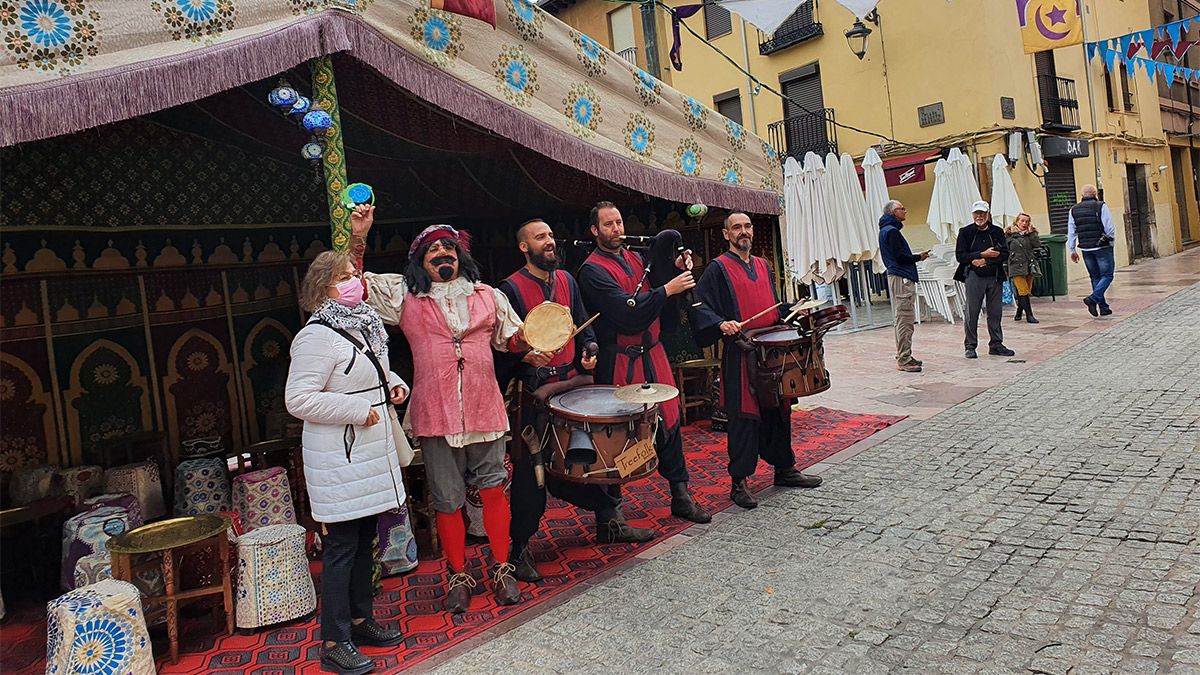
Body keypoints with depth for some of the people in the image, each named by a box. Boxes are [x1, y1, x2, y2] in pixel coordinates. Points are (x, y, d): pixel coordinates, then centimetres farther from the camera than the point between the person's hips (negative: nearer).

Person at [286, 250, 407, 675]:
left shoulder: (366, 325, 11)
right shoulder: (317, 336, -17)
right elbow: (298, 400, -22)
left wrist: (393, 383, 7)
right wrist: (358, 410, -22)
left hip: (372, 451, 9)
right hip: (340, 458, -9)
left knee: (364, 541, 17)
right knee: (341, 546, -1)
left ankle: (360, 620, 32)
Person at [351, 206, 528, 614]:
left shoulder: (487, 295, 12)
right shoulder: (404, 295, 7)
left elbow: (510, 339, 18)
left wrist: (528, 338, -5)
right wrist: (358, 236, -10)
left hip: (484, 409, 1)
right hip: (435, 415, -1)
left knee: (493, 487, 5)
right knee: (447, 499, 7)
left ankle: (502, 570, 20)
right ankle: (458, 577, 23)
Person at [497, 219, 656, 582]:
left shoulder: (566, 280, 13)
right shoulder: (512, 288, -5)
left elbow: (583, 324, 20)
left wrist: (589, 350, 3)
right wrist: (525, 354, -25)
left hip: (574, 382, 6)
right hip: (535, 391, -6)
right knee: (531, 468, -2)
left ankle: (610, 521, 31)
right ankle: (520, 547, 10)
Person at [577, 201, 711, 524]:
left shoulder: (636, 258, 14)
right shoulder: (593, 270, -10)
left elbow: (658, 301, 20)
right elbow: (629, 315, -20)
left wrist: (676, 270, 4)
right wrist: (667, 289, -19)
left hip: (652, 354, 7)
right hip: (620, 363, -7)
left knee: (669, 422, 8)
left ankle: (681, 496, 19)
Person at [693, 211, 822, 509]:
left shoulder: (762, 265, 18)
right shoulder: (718, 269, -2)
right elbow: (701, 308, -10)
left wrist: (792, 311, 10)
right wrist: (721, 323, -26)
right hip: (740, 354, -7)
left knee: (778, 411, 13)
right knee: (744, 416, -6)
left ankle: (784, 468, 28)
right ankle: (739, 481, 3)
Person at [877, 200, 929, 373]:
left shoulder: (886, 230, 19)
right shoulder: (892, 231, -13)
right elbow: (899, 257, -18)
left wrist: (915, 256, 11)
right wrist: (919, 257, -4)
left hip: (897, 277, 11)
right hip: (902, 279, -11)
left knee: (904, 320, 15)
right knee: (905, 320, -9)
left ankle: (904, 356, 21)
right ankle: (903, 360, -7)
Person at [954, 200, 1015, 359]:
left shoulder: (997, 232, 8)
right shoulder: (965, 232, 0)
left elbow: (1005, 254, 0)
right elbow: (960, 255, -8)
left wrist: (985, 261, -13)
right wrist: (983, 254, -14)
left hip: (995, 277, 3)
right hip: (974, 276, -3)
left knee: (995, 312, 8)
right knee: (972, 313, -1)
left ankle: (996, 344, 18)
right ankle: (970, 346, 6)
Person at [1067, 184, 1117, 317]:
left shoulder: (1073, 210, 5)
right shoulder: (1101, 206, -7)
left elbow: (1071, 233, 6)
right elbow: (1110, 228, -10)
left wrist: (1072, 250, 12)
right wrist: (1111, 238, 9)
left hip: (1085, 249, 4)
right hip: (1102, 247, -4)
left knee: (1095, 277, 12)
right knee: (1107, 275, 3)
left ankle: (1103, 307, 13)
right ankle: (1093, 298, -17)